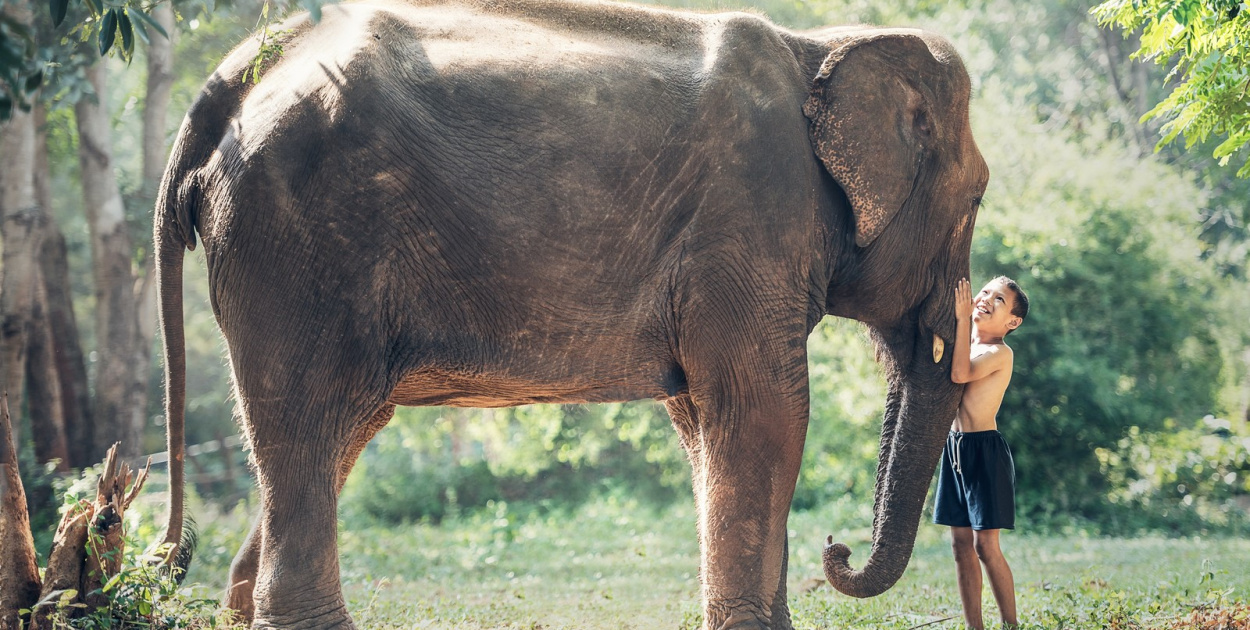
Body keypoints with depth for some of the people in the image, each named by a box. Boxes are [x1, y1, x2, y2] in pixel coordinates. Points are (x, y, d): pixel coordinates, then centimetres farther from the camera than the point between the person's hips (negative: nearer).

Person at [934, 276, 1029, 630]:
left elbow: (961, 373, -25)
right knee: (961, 543, 7)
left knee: (985, 544, -9)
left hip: (984, 449, -8)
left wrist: (962, 319, -21)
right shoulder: (966, 344, 13)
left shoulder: (999, 352, -11)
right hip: (955, 446, 8)